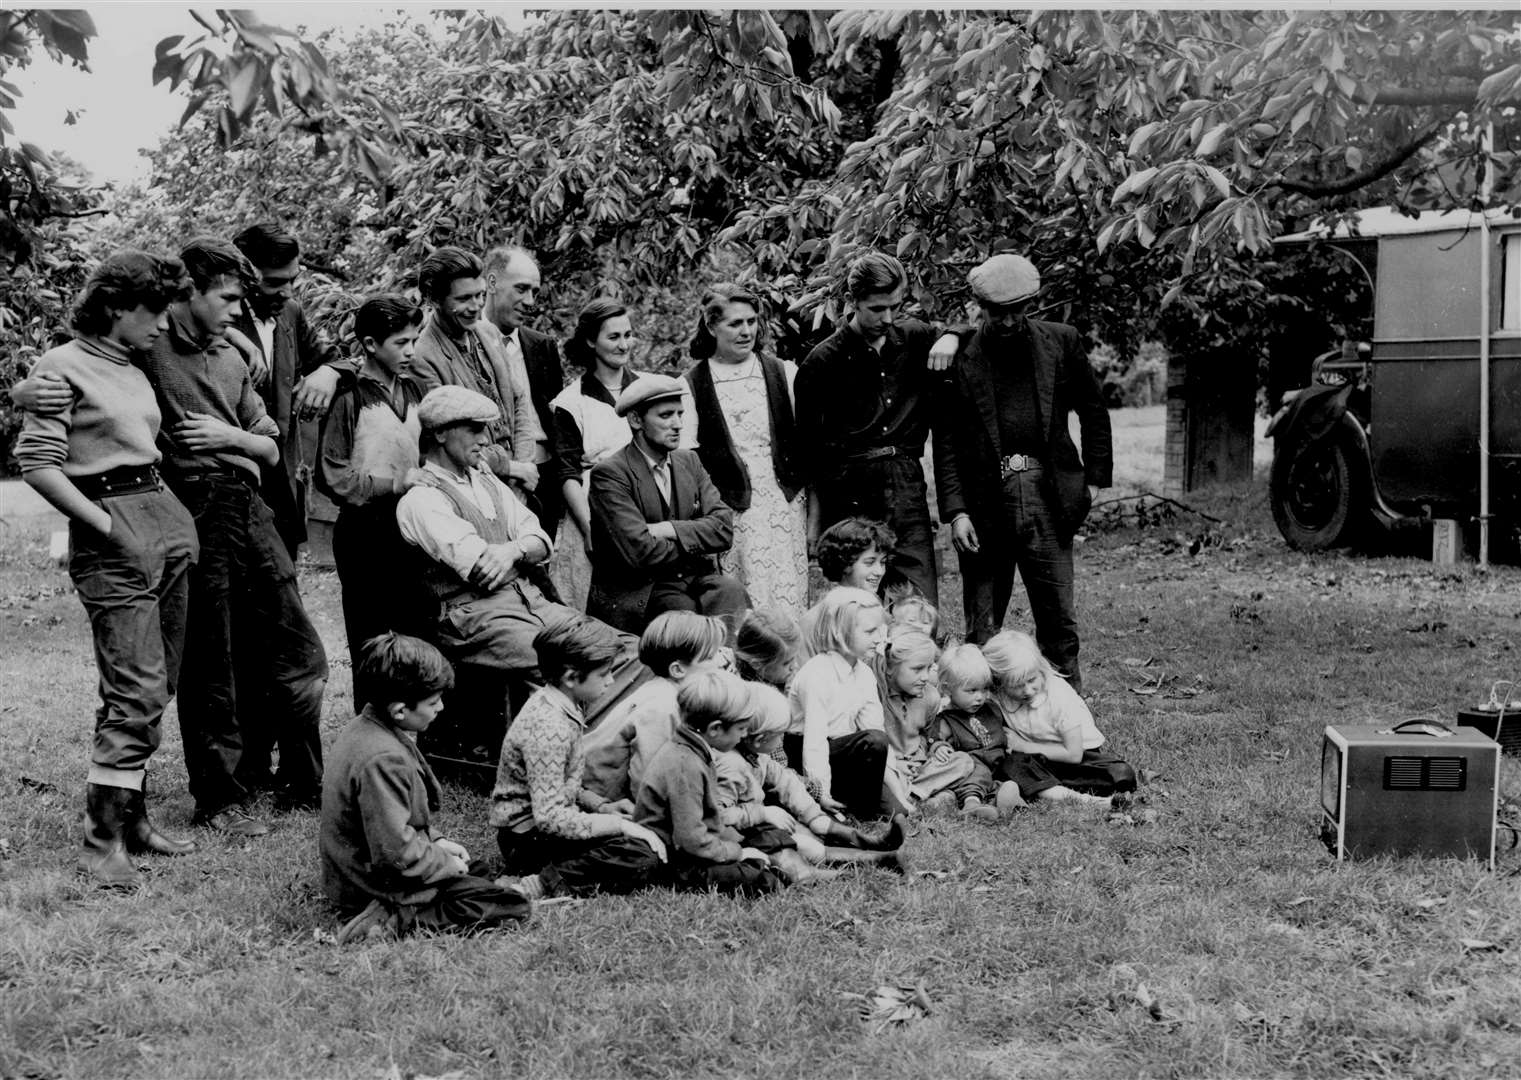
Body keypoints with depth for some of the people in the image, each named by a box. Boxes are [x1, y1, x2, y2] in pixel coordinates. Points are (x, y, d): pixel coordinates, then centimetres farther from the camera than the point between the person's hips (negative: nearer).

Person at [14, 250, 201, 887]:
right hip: (111, 533, -8)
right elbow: (37, 465, -11)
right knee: (137, 691, -10)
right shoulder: (63, 367, -5)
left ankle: (130, 817, 22)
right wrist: (108, 526, -13)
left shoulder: (135, 371, 17)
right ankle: (102, 841, -2)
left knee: (156, 688, 10)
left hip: (169, 522, 8)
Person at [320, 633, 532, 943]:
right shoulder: (383, 760, -30)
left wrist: (436, 841, 9)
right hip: (382, 889, -10)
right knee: (515, 907, -11)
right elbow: (396, 853, -28)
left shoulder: (363, 728, 3)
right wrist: (447, 863, -12)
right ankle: (398, 918, -14)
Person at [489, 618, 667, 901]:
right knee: (643, 857, -22)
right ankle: (546, 884, -21)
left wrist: (601, 806, 3)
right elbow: (550, 817, -28)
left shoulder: (557, 705, 7)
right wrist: (621, 825, -22)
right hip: (528, 840, -10)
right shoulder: (549, 728, -24)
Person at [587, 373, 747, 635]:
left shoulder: (689, 462, 14)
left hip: (696, 580, 5)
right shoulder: (609, 474, -7)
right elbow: (640, 552, -18)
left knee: (730, 591, -25)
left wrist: (671, 530, -13)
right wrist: (697, 543, -3)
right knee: (682, 609, -33)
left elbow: (724, 528, 3)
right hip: (639, 592, -5)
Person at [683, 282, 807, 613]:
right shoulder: (692, 385, 3)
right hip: (729, 510, -2)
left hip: (786, 503, 2)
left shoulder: (783, 373, 9)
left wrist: (814, 511, 6)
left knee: (789, 603, -1)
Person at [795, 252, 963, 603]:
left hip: (907, 488, 3)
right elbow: (807, 445, 4)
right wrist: (814, 518, 2)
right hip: (850, 497, -3)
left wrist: (951, 337, 0)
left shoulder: (914, 337, 8)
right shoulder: (823, 362, -1)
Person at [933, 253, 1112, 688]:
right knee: (982, 625, 4)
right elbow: (946, 441, 0)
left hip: (1047, 494, 1)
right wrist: (956, 511, -8)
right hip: (984, 500, -1)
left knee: (1059, 616, 4)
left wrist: (1095, 477, 8)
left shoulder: (1061, 342, 6)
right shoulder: (961, 357, 0)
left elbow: (1094, 411, 15)